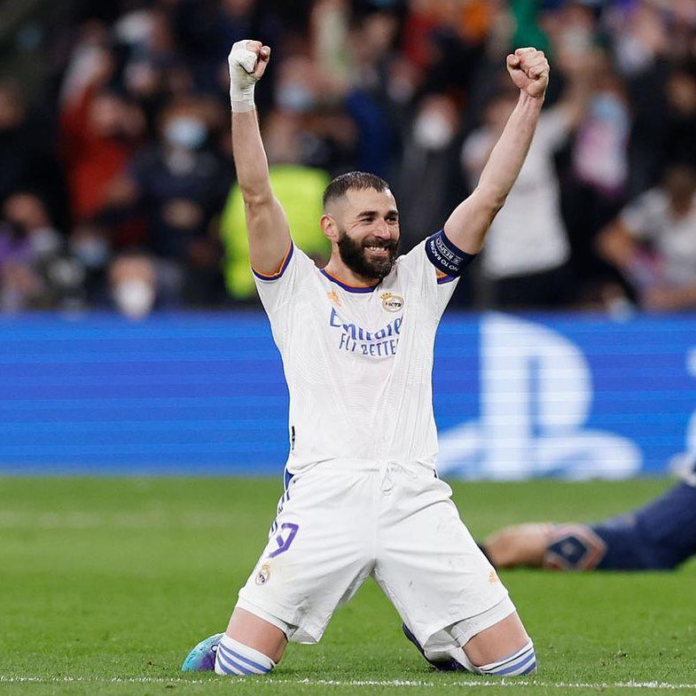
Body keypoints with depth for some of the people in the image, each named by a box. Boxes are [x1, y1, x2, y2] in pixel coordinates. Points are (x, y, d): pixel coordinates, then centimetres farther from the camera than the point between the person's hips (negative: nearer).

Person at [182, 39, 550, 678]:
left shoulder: (419, 282, 18)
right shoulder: (298, 286, 11)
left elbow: (490, 197, 11)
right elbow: (258, 197, -1)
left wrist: (530, 101, 2)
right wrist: (242, 96, -14)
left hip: (417, 501, 3)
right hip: (324, 501, -3)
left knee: (514, 661, -4)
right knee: (239, 665, -14)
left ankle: (431, 634, 29)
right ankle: (228, 645, 24)